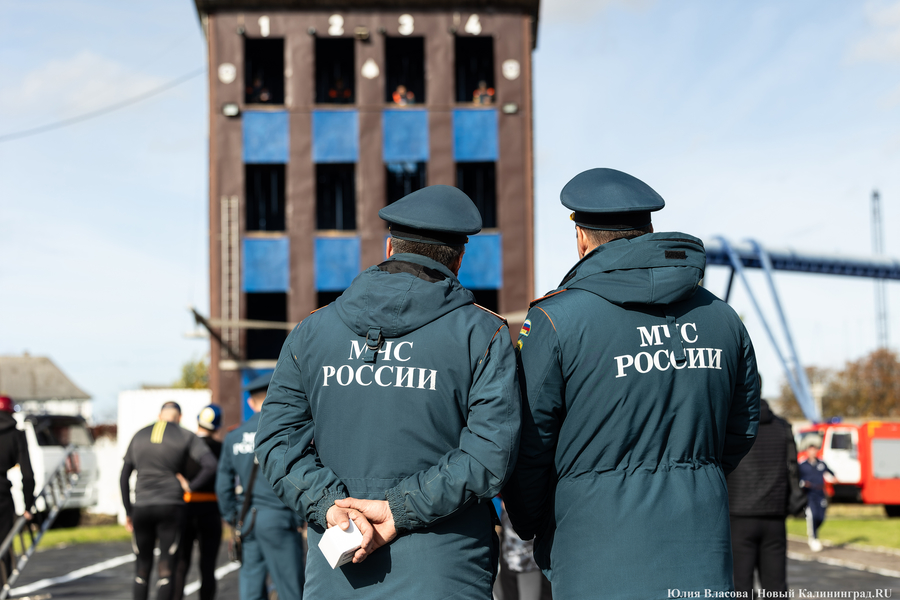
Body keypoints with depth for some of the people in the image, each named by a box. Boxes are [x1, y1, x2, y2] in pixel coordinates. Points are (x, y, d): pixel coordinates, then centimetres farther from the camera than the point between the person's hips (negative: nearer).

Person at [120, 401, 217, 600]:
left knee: (142, 570, 12)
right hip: (171, 507, -3)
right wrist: (190, 486, -2)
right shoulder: (187, 437, -1)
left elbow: (124, 477, 11)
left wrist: (128, 512, 16)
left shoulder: (138, 436, 10)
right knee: (166, 570, -1)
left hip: (142, 508, 3)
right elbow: (211, 465, -15)